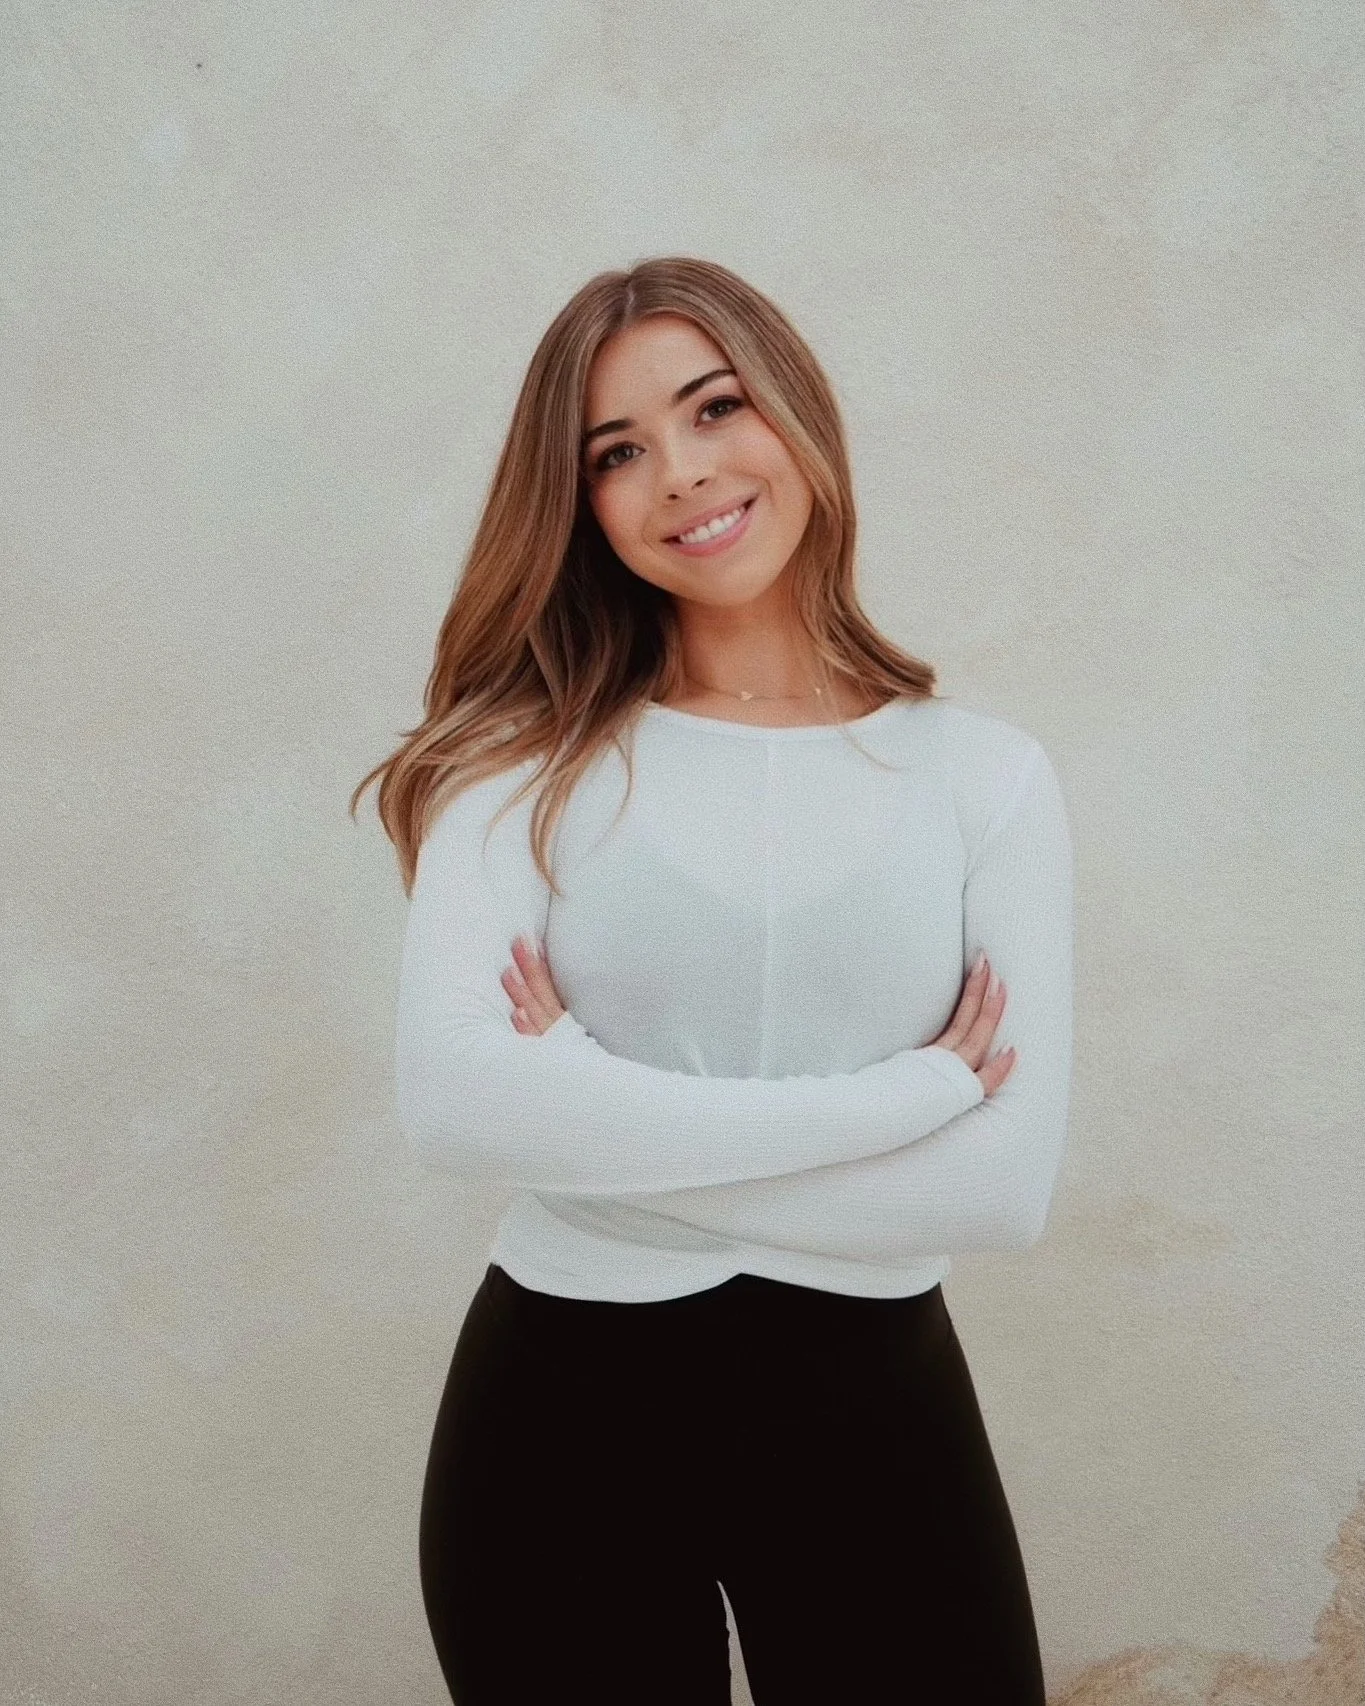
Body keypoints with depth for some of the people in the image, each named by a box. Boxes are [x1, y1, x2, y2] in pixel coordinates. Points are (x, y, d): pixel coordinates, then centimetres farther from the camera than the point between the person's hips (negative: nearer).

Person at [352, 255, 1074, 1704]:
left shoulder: (987, 775, -3)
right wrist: (889, 1098, -20)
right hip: (559, 1411, 0)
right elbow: (450, 1097, -20)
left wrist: (599, 1124, -14)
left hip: (869, 1410, 1)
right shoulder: (530, 760, -4)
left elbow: (1007, 1182, -12)